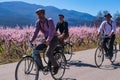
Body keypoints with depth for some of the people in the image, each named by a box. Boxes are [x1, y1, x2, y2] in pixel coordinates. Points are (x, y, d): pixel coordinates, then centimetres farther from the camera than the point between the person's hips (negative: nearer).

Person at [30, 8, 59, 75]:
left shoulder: (49, 21, -18)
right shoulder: (38, 22, -1)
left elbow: (51, 31, -32)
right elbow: (36, 32, -6)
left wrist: (48, 40, -49)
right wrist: (31, 41, -19)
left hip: (54, 39, -6)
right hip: (46, 39, 6)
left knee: (48, 53, -28)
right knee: (35, 50, -12)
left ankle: (56, 66, -3)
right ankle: (40, 66, 2)